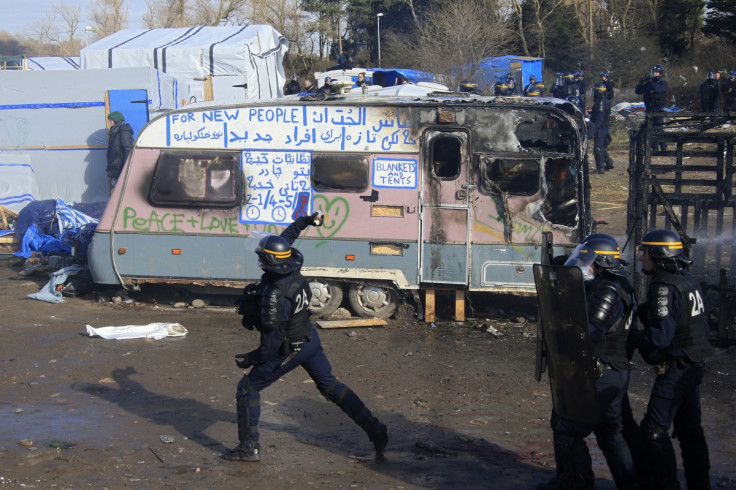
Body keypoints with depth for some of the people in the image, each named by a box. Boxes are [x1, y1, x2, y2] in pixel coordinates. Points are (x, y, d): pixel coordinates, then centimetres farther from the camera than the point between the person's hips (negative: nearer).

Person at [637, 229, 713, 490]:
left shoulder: (664, 287, -20)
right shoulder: (688, 280, 8)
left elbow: (660, 334, -25)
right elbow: (700, 325, 14)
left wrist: (638, 344, -9)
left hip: (675, 368, -9)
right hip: (694, 365, 10)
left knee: (654, 429, -3)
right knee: (689, 428, 16)